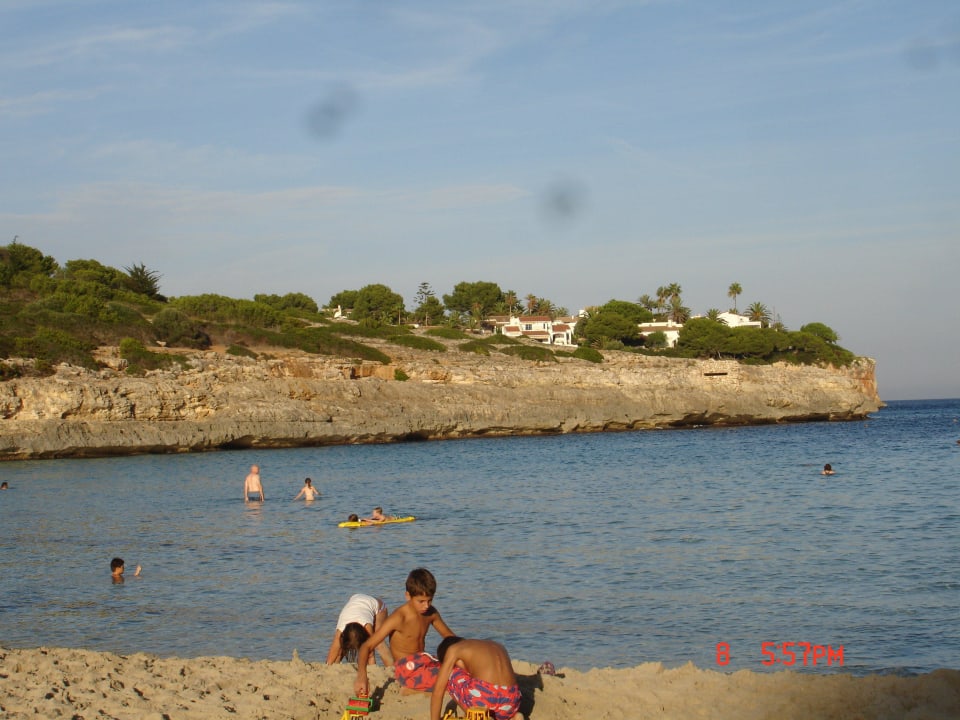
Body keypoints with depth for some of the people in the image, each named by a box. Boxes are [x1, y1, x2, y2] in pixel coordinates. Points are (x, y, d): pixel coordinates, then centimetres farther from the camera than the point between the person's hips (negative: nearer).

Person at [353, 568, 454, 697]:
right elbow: (367, 646, -20)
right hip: (406, 669, -8)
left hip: (423, 663, 8)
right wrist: (361, 675, -37)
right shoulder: (399, 618, -17)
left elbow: (448, 635, 21)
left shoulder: (431, 612, 3)